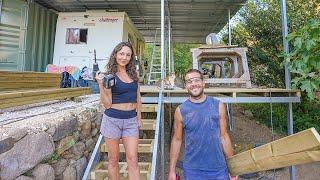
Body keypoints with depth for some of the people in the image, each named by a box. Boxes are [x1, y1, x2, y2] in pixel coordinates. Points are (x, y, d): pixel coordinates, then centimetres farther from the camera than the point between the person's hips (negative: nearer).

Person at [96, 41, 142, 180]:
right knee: (113, 159, 12)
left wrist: (139, 117, 12)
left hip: (131, 120, 3)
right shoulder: (109, 75, -5)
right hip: (113, 119, -2)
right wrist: (101, 85, -20)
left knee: (132, 159, 3)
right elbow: (107, 104, -8)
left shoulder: (133, 73, 5)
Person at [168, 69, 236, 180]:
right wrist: (172, 170, 1)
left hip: (219, 168, 1)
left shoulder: (218, 106, -4)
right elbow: (177, 140, -1)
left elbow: (224, 136, 2)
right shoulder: (181, 110, -6)